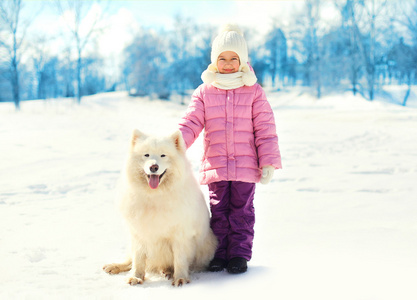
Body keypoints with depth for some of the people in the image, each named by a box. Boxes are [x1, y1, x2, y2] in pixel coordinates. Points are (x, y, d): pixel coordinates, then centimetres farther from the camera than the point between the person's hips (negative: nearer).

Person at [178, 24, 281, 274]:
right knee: (219, 211, 7)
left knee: (241, 211, 5)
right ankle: (220, 254, 17)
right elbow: (190, 124, 2)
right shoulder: (205, 92, 6)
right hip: (215, 166, 2)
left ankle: (240, 254, 13)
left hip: (245, 166, -1)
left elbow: (265, 129, 1)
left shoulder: (253, 91, 2)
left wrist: (268, 162, -5)